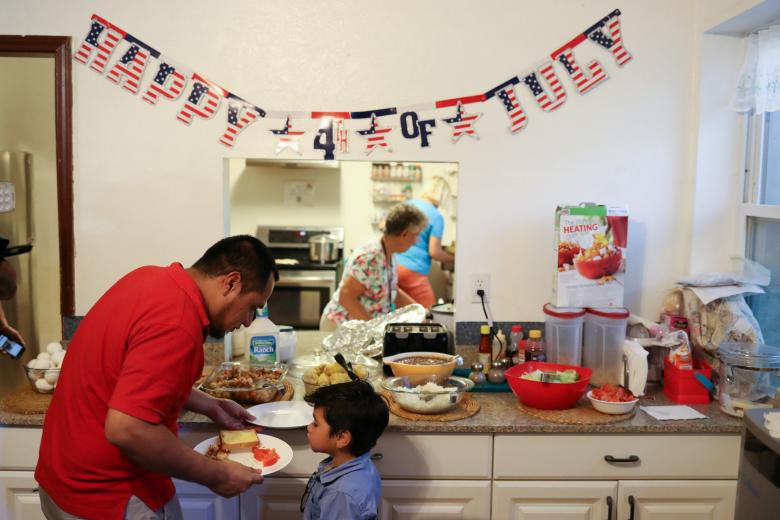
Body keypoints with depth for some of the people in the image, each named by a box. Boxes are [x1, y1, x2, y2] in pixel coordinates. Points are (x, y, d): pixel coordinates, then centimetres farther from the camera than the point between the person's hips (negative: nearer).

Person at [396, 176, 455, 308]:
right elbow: (434, 252, -11)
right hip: (413, 271, -7)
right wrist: (453, 259, 6)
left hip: (394, 266, 7)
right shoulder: (436, 216, -9)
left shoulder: (407, 204, 8)